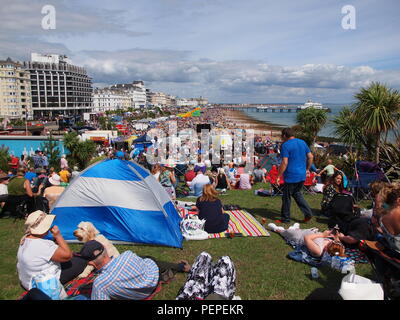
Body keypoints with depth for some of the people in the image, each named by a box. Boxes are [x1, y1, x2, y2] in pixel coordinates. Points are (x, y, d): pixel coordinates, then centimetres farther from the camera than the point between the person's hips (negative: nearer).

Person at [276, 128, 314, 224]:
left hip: (291, 176, -7)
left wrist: (278, 176, -14)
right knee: (297, 193, 23)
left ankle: (285, 219, 17)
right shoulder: (302, 142, 8)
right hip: (302, 176, 7)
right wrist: (307, 169, 21)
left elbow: (284, 162, -19)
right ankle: (308, 213, 15)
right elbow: (310, 157, 10)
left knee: (286, 197, 6)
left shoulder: (285, 145, -13)